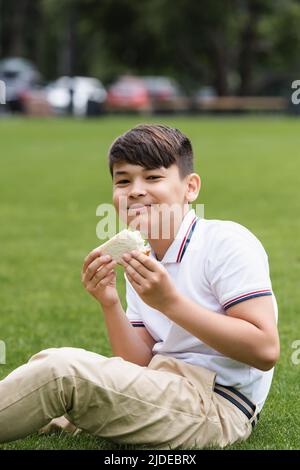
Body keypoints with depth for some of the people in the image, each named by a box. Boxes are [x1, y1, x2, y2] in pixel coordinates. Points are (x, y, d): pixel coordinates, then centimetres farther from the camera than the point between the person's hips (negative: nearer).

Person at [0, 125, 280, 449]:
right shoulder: (138, 260, 13)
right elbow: (140, 364, 9)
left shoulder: (229, 243, -11)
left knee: (62, 368, -19)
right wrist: (110, 304, -9)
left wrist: (169, 301, -24)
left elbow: (265, 351, -21)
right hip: (166, 391, 8)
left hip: (217, 406, -8)